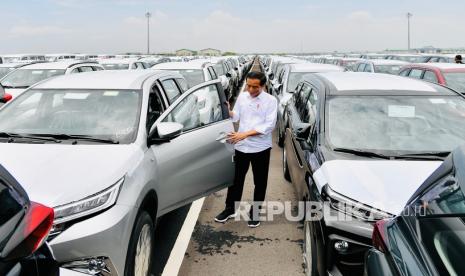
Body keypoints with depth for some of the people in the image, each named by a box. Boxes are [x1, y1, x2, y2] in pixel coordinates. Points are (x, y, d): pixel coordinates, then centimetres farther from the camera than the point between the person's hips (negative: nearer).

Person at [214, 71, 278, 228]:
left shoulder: (270, 101, -10)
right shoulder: (242, 97, 3)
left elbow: (269, 125, -18)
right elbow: (236, 116, 8)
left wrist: (245, 134, -25)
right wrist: (228, 111, -15)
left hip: (260, 148, -3)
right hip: (241, 146, 3)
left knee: (260, 182, 9)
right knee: (236, 179, 12)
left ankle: (254, 213, 25)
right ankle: (230, 209, 27)